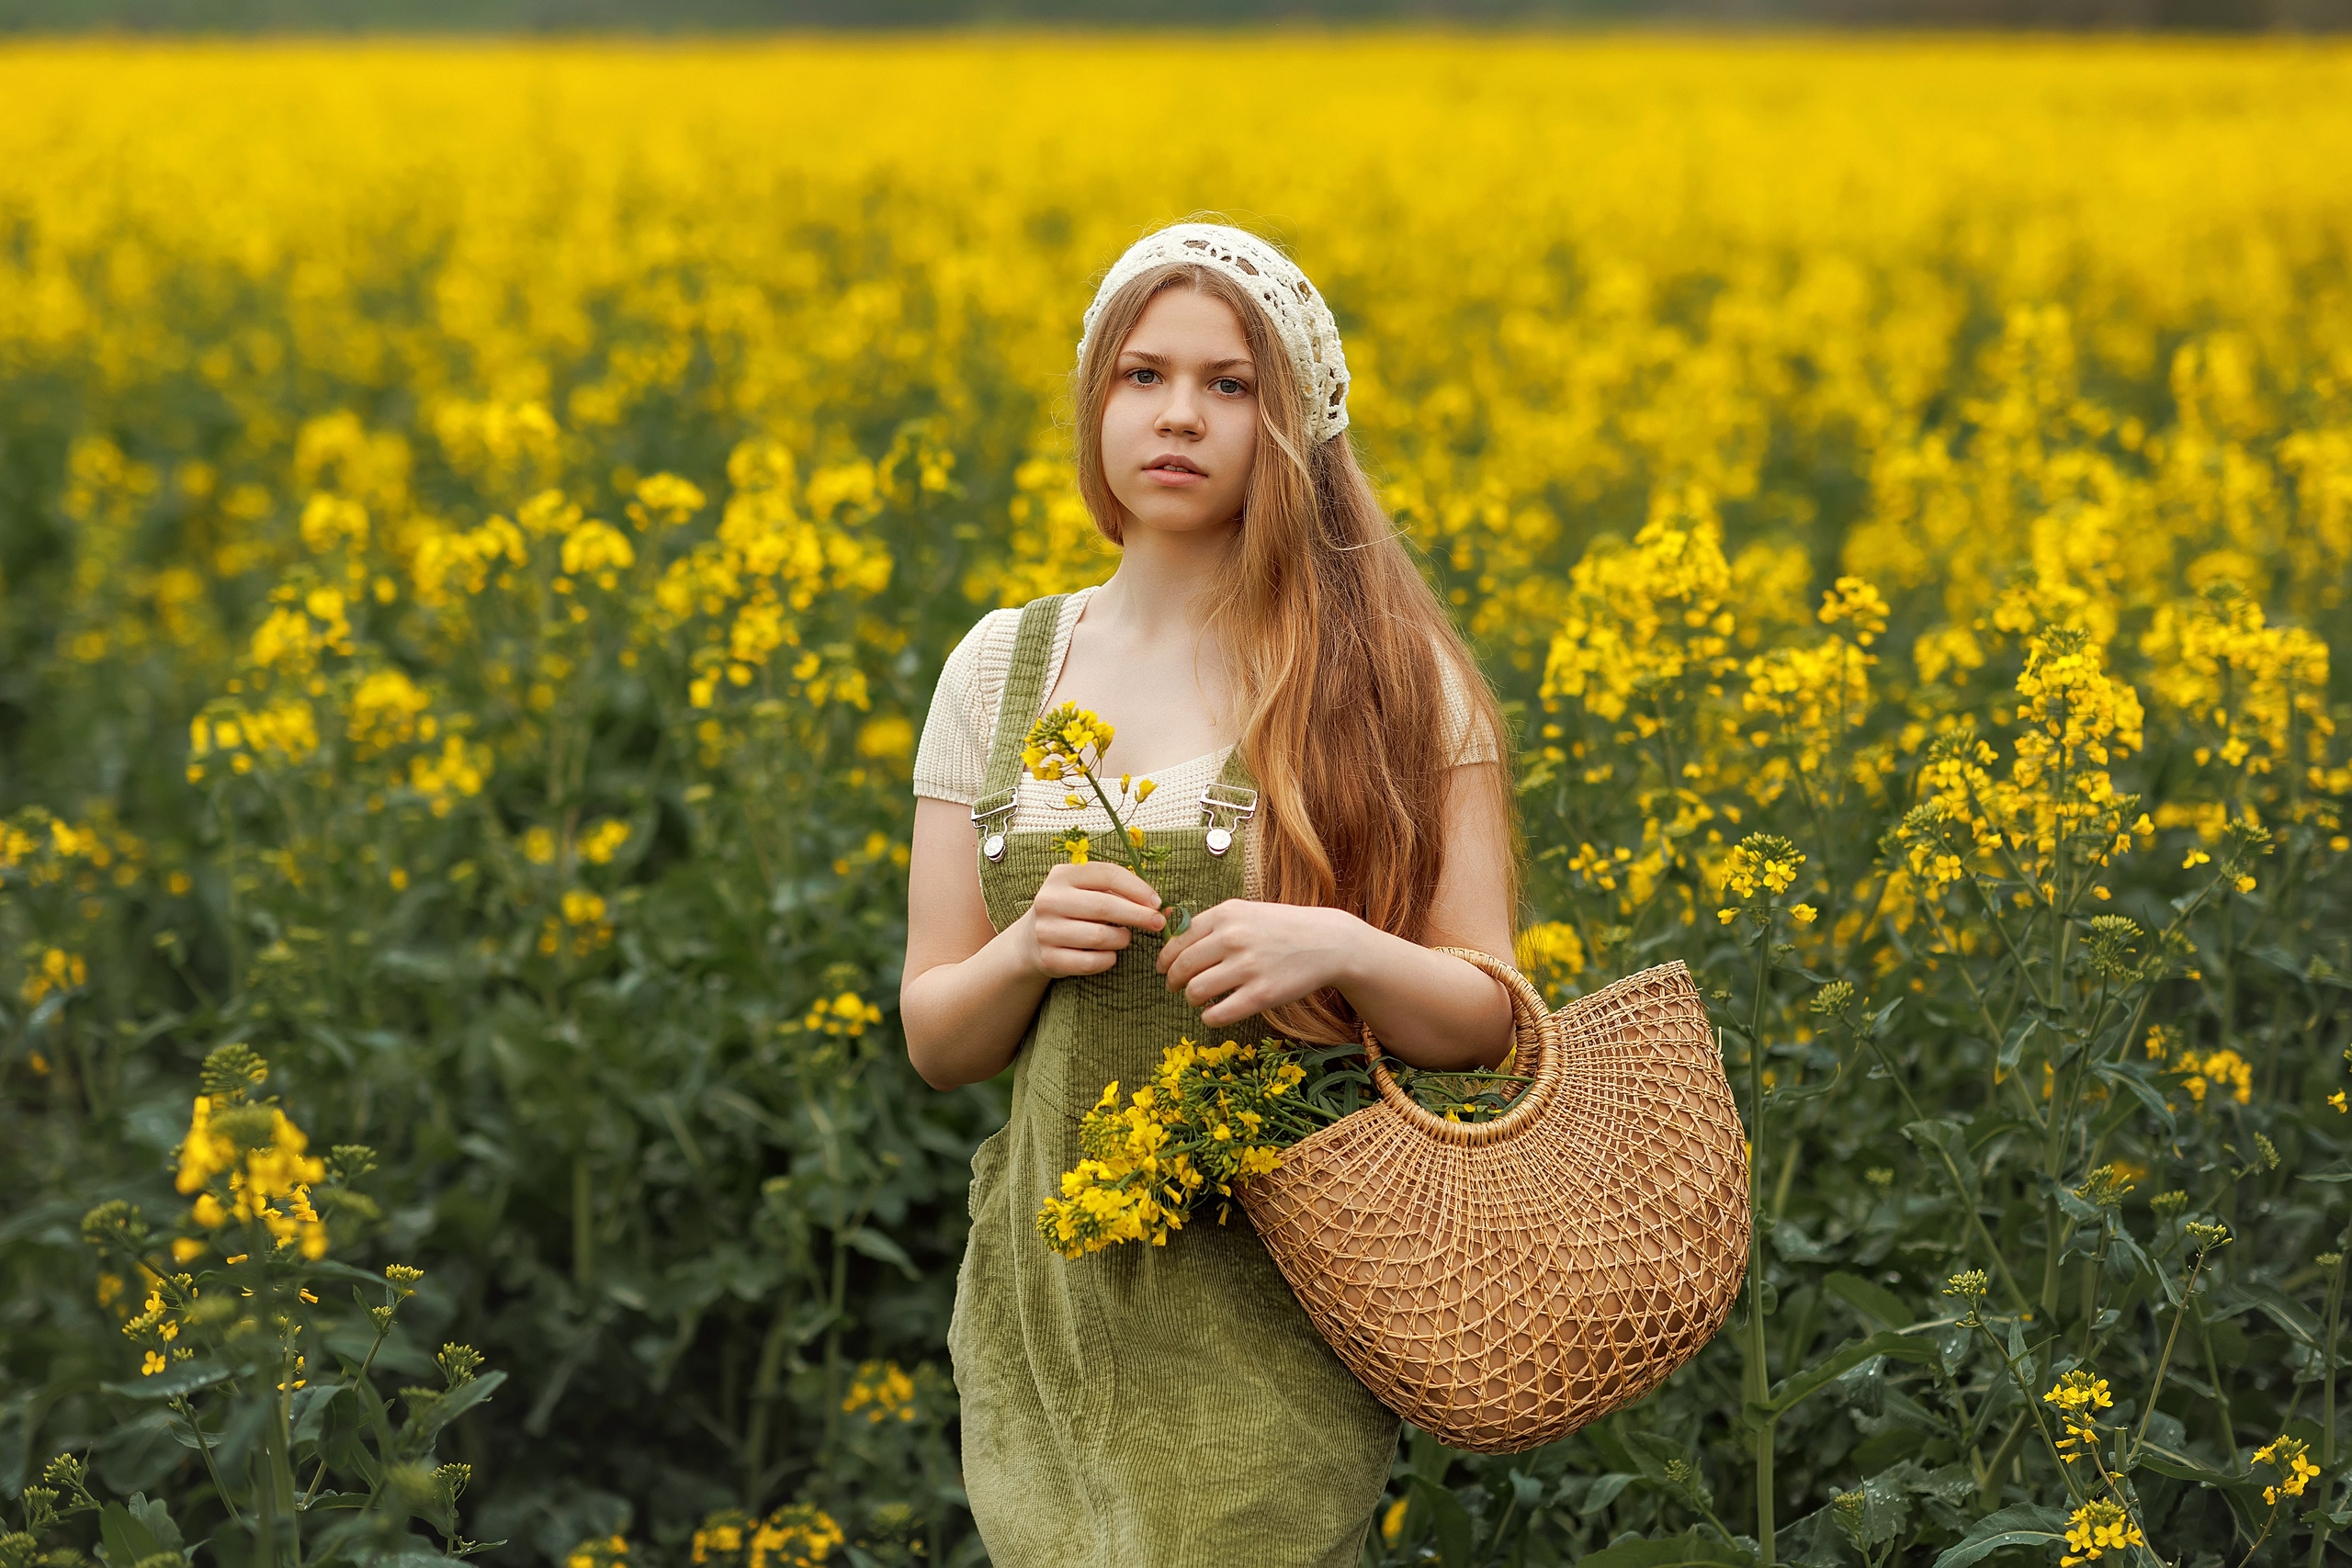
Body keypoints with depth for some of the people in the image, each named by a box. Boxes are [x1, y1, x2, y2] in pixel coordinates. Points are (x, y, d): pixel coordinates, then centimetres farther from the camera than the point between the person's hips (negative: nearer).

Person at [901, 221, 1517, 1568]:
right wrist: (1028, 951, -13)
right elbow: (936, 1043, 8)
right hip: (1054, 1300, 4)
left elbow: (1490, 1025, -2)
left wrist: (1340, 949, -21)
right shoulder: (1002, 670, 6)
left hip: (1270, 1318, -3)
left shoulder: (1388, 680, -3)